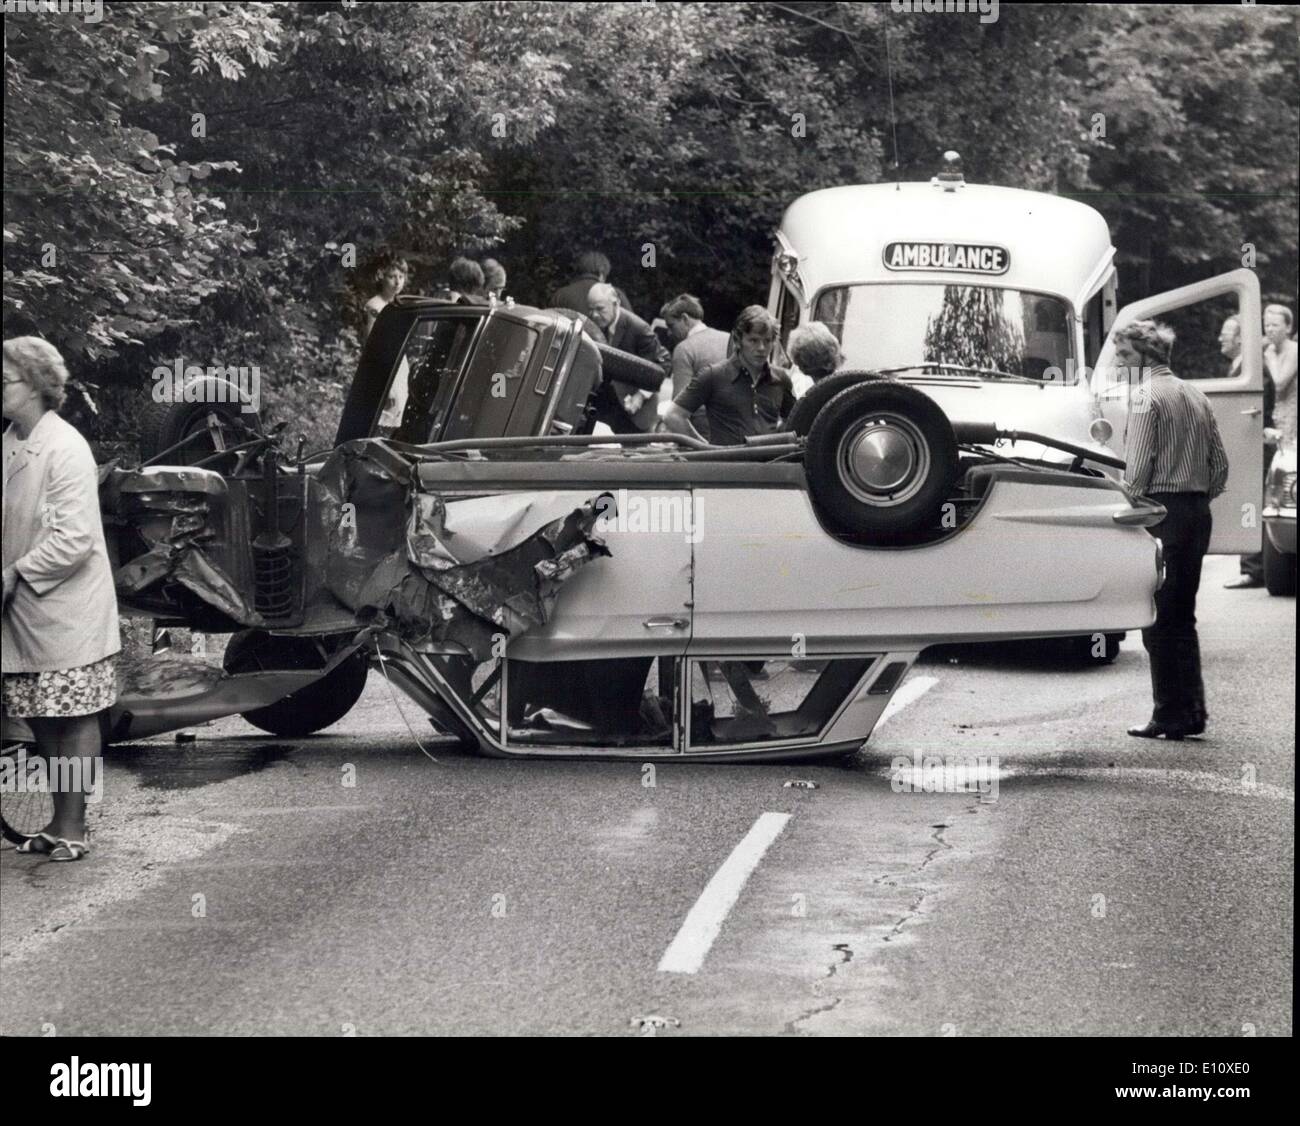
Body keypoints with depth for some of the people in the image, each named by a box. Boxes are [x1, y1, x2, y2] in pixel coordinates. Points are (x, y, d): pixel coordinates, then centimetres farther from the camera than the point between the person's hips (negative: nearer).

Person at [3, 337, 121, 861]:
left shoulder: (65, 448, -16)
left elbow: (73, 541, -19)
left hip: (66, 610, -7)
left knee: (74, 718, 1)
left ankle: (72, 826, 7)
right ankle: (60, 822, 21)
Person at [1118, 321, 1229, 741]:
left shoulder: (1147, 395, -8)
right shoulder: (1197, 396, 15)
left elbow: (1139, 467, -15)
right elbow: (1220, 466, 13)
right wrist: (1199, 500, 17)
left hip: (1162, 510, -8)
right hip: (1198, 513, 8)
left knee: (1159, 620, -2)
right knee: (1183, 616, 14)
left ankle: (1169, 715, -2)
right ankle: (1192, 711, 13)